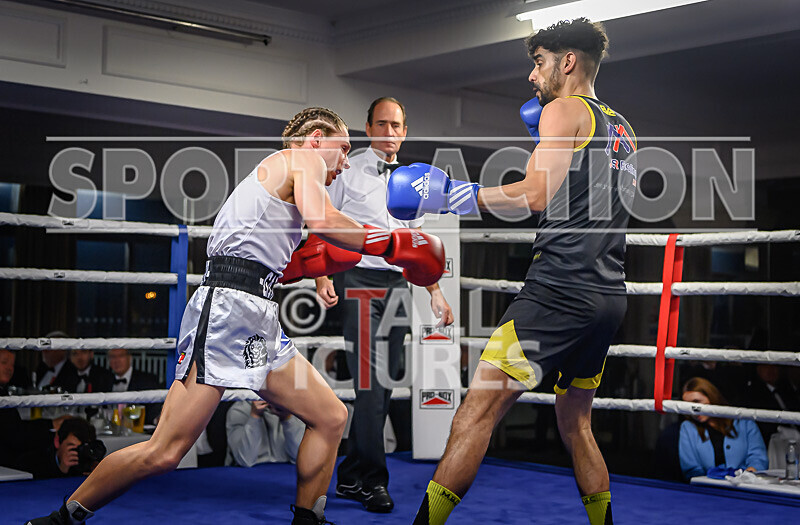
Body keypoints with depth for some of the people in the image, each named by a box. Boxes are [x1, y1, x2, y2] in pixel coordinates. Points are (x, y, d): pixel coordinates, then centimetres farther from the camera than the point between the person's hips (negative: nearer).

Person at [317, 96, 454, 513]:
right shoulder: (347, 172, 3)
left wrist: (434, 292, 16)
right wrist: (323, 278, -15)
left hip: (398, 284, 6)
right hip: (358, 279, -5)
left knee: (384, 384, 4)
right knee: (369, 383, -13)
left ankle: (350, 478, 13)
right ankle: (373, 481, -5)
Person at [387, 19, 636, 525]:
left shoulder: (563, 110, -2)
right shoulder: (622, 130, 21)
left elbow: (537, 197, -13)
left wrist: (456, 194, -7)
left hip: (560, 288, -9)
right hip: (610, 294, 9)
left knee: (480, 408, -10)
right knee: (576, 423, 19)